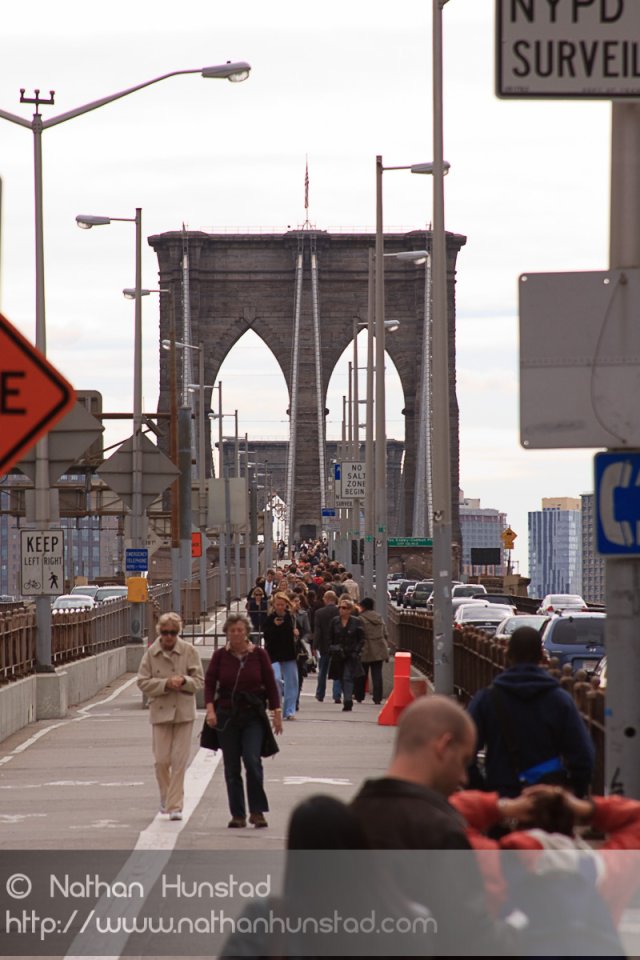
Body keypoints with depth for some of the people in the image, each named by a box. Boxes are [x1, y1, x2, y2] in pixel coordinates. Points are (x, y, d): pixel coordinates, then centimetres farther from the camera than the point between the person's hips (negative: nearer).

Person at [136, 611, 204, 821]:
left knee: (179, 761, -3)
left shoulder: (189, 651, -1)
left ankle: (175, 805, 2)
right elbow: (143, 682, -1)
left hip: (184, 711, 0)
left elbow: (199, 680, 2)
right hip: (160, 711, 0)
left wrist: (184, 681, -18)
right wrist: (166, 684, -15)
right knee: (161, 759, 0)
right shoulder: (151, 653, -1)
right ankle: (166, 797, 26)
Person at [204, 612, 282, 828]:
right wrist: (210, 708, -16)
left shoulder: (258, 654, -1)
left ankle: (257, 811, -5)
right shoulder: (220, 656, 1)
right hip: (227, 717, 2)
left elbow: (270, 684, 3)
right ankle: (238, 815, 11)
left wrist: (276, 712, 1)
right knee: (232, 768, 4)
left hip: (253, 716, -2)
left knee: (253, 762, -15)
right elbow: (209, 683, -2)